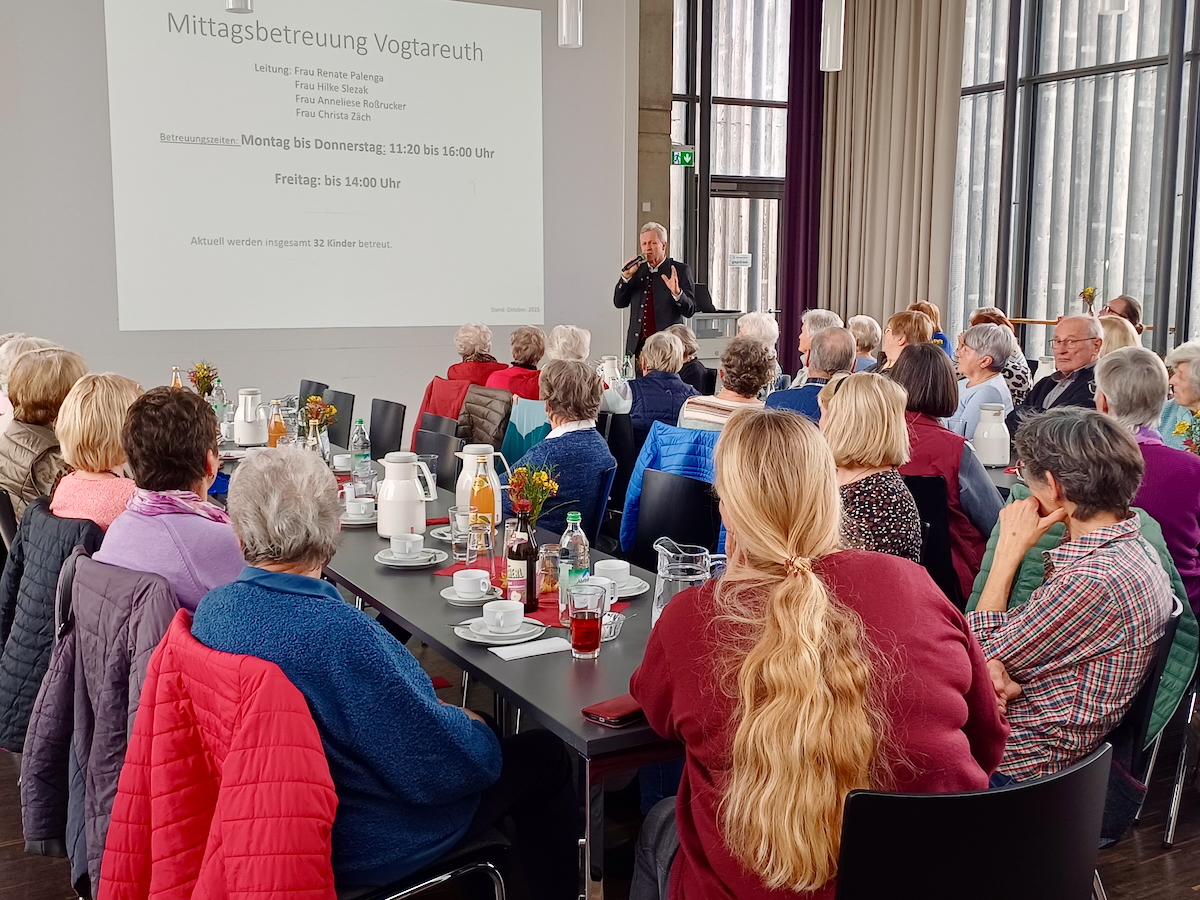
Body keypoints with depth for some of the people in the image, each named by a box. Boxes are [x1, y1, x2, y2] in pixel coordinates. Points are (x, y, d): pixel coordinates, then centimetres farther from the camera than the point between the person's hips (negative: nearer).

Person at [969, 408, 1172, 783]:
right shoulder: (1131, 550, 4)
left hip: (1024, 763, -9)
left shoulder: (1094, 581, -28)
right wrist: (995, 664, -15)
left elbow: (982, 651, -15)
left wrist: (1011, 547, -11)